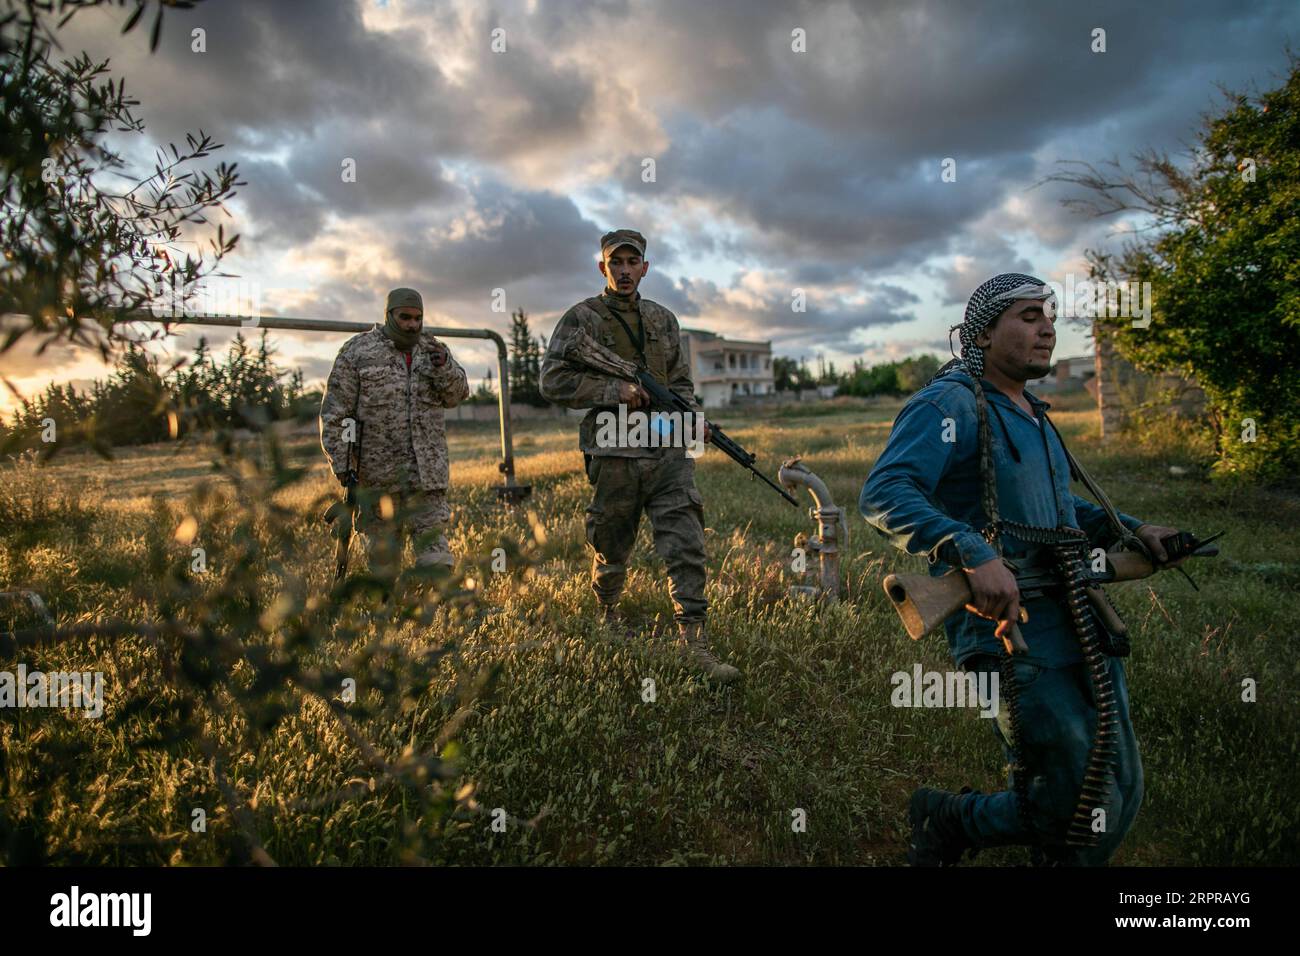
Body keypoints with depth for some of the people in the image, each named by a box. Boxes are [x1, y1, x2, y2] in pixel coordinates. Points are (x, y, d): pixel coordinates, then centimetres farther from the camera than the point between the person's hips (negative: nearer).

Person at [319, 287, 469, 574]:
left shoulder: (431, 348, 10)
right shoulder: (357, 351, -1)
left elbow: (457, 394, 3)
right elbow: (334, 411, -3)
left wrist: (444, 366, -16)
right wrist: (341, 464, -9)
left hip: (427, 469, 2)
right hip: (376, 472, -2)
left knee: (433, 539, -2)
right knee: (383, 552, 8)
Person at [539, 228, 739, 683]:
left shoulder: (663, 319, 15)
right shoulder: (582, 318, 0)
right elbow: (552, 380, -6)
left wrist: (691, 416, 2)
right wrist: (614, 390, -15)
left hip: (668, 451, 3)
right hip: (615, 454, -3)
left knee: (687, 547, -6)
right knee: (611, 551, 11)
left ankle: (695, 643, -3)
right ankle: (608, 615, 39)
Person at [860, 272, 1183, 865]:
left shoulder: (1032, 415, 19)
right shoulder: (950, 404, -11)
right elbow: (884, 494, -27)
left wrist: (1131, 530, 19)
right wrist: (975, 554, -39)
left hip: (1080, 629, 9)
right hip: (1013, 636, -9)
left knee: (1120, 798, 14)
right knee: (1083, 813, -4)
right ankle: (946, 821, 19)